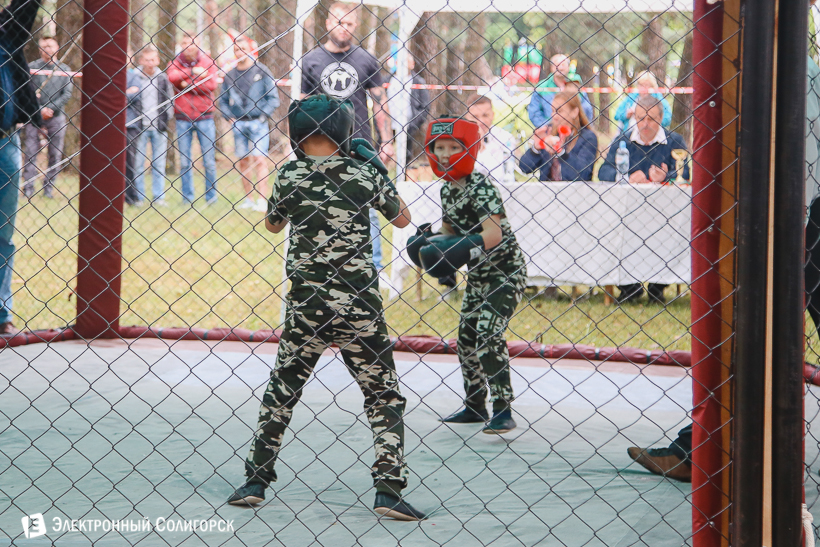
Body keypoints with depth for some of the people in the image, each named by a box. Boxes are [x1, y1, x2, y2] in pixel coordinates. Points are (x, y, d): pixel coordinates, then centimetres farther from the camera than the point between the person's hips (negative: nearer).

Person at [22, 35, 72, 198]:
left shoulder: (64, 69, 7)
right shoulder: (32, 66, 3)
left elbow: (67, 94, 1)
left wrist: (51, 109, -10)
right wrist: (39, 109, -13)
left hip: (56, 117, 1)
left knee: (55, 154, 2)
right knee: (30, 152, -4)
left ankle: (49, 186, 10)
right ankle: (28, 187, -1)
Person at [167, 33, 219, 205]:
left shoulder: (207, 62, 3)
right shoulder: (175, 63, 5)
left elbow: (211, 84, -10)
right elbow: (173, 77, -17)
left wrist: (189, 85, -11)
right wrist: (193, 72, -23)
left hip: (204, 117, -1)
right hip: (183, 118, 1)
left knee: (209, 159, 1)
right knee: (184, 160, 5)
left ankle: (211, 195, 9)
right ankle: (187, 195, 13)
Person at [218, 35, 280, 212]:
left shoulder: (261, 71, -2)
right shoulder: (230, 74, 6)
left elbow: (273, 98, 0)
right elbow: (223, 100, 14)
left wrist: (263, 116, -8)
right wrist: (230, 117, 2)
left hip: (257, 123, -3)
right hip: (238, 124, 3)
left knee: (259, 158, -9)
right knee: (243, 160, 6)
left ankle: (262, 199, -10)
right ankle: (248, 199, 12)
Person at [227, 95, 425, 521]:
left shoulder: (291, 175, -2)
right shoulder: (363, 173, -2)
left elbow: (272, 224, 16)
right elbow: (402, 219, 13)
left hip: (307, 306, 1)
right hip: (359, 306, 0)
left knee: (281, 391, 17)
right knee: (384, 396, 8)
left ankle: (255, 481, 18)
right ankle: (388, 490, -2)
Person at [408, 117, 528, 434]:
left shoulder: (479, 187, -20)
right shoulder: (447, 190, 6)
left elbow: (494, 233, -30)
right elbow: (451, 231, 17)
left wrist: (465, 251, -39)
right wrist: (431, 240, -2)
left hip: (506, 270, -9)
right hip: (478, 274, 9)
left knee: (489, 333, -19)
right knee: (466, 336, 10)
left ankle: (503, 411, -18)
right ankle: (475, 407, 24)